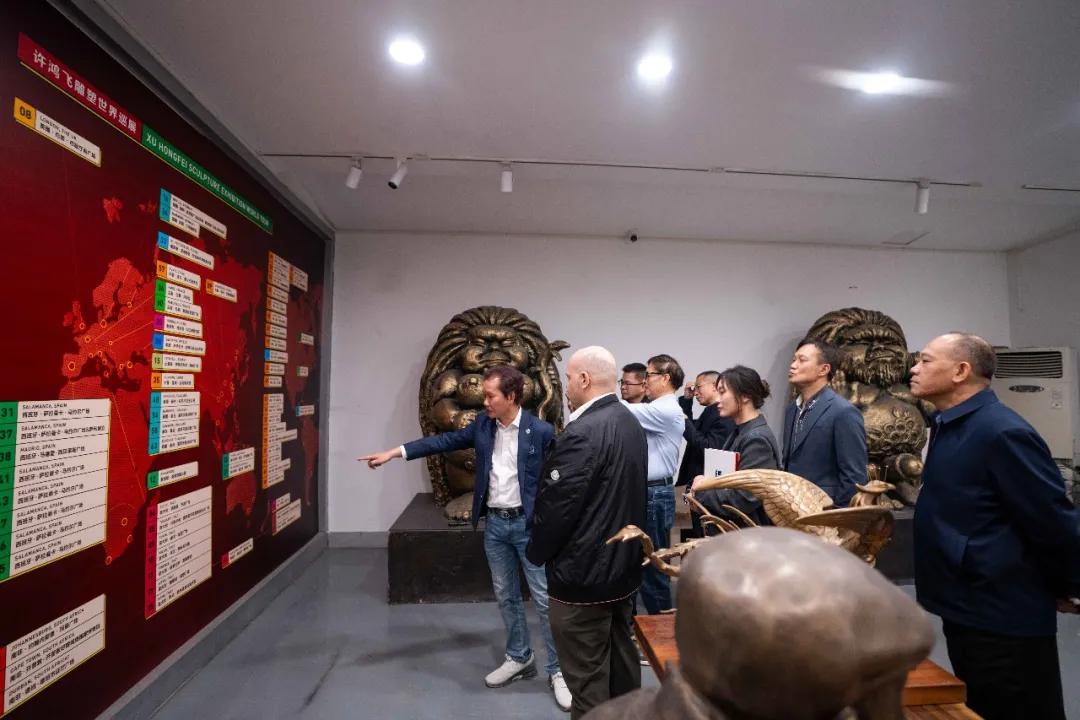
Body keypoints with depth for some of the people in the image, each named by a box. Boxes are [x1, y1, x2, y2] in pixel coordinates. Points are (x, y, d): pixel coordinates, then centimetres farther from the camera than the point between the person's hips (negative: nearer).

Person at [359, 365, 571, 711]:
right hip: (494, 524, 5)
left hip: (528, 525, -5)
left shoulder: (541, 431, -15)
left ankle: (558, 670, 21)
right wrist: (395, 451, 2)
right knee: (506, 596, 18)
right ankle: (519, 658, 37)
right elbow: (446, 440, 6)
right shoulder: (483, 424, 0)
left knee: (545, 599, 4)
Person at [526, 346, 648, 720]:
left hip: (584, 572, -9)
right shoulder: (632, 424, 4)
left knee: (587, 676, 8)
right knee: (622, 659, 23)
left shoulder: (582, 432, -25)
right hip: (624, 565, 9)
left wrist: (536, 553, -4)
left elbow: (556, 506, -22)